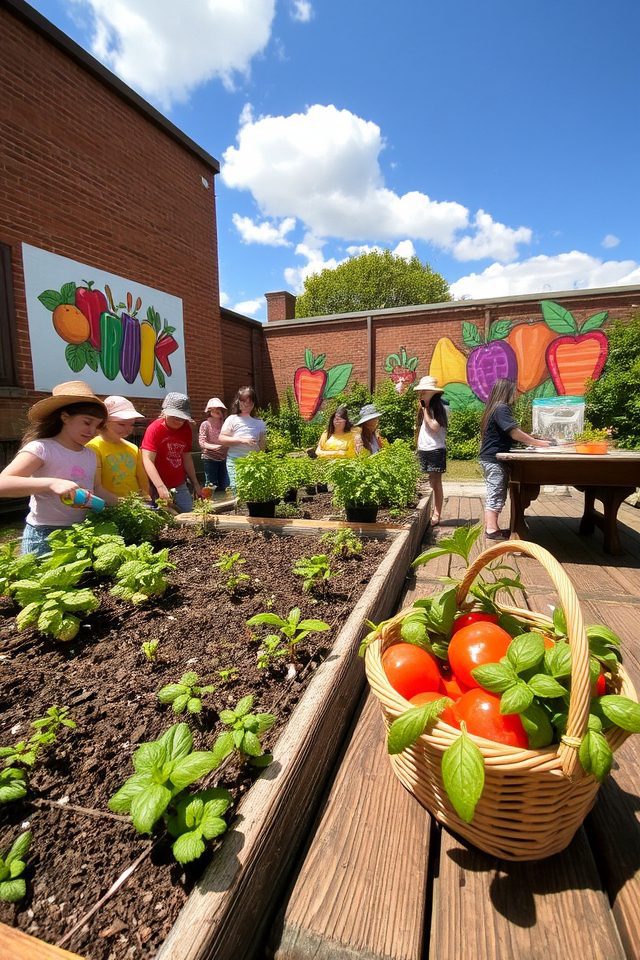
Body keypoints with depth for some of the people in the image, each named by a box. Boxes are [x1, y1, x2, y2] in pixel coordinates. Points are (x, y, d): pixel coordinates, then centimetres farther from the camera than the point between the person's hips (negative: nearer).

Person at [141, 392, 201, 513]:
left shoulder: (186, 429, 4)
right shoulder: (154, 429, -12)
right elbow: (147, 460, -20)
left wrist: (195, 483, 15)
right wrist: (160, 487, -31)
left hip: (180, 487, 5)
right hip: (158, 488, -5)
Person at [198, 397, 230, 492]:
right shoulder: (205, 424, -3)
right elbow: (202, 442, -9)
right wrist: (213, 447, -25)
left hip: (223, 458, 4)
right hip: (210, 459, -4)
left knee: (225, 486, 8)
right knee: (211, 486, -2)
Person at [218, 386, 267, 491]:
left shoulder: (259, 422, 14)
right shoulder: (232, 419, 5)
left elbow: (263, 443, 18)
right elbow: (221, 439, -2)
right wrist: (241, 440, -12)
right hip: (235, 460, -2)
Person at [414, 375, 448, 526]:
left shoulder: (439, 407, -7)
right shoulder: (423, 408, 14)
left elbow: (435, 427, -19)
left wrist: (425, 410, -12)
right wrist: (418, 447, 12)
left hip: (435, 450, -6)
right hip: (423, 450, 6)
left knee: (436, 483, -1)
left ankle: (436, 515, 5)